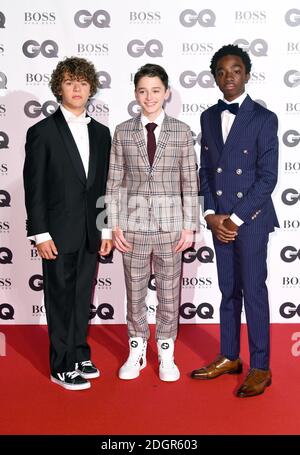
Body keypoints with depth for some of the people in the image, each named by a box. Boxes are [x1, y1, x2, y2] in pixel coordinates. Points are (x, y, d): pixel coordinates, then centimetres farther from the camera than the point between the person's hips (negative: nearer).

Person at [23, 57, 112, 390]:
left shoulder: (100, 133, 10)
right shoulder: (42, 132, -5)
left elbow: (104, 185, 12)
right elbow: (34, 187, -7)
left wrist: (106, 228, 8)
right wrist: (40, 234, -12)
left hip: (90, 233, 5)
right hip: (59, 233, -4)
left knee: (82, 297, 14)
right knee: (61, 299, 4)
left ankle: (79, 356, 28)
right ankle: (63, 366, 15)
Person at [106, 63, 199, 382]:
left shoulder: (181, 132, 0)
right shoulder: (123, 132, 2)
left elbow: (190, 183, 1)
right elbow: (115, 183, 2)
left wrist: (189, 226, -3)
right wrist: (115, 225, -3)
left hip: (170, 225, 0)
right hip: (134, 225, 1)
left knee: (169, 293, 9)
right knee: (135, 292, 11)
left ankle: (166, 354, 27)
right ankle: (137, 352, 29)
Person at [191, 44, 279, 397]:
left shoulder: (264, 119, -6)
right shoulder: (208, 117, 10)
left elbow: (268, 177, -10)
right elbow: (205, 171, 10)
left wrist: (236, 219, -13)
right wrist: (211, 215, -3)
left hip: (250, 219, -5)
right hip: (220, 220, 5)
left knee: (253, 291, 0)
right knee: (228, 291, 13)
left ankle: (260, 368, 12)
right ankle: (229, 357, 26)